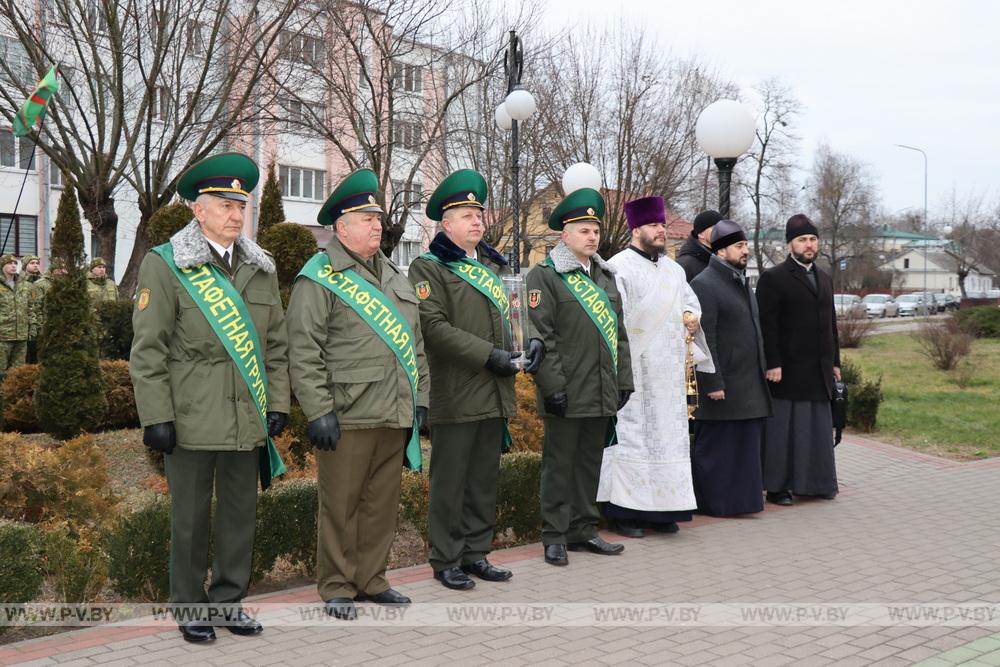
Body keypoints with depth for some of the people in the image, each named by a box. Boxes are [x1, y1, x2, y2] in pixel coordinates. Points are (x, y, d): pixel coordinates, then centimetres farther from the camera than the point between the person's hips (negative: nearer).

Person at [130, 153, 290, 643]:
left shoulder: (261, 269, 11)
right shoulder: (165, 265, -3)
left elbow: (275, 344, 13)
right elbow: (148, 350, -6)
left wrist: (277, 403, 6)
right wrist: (156, 417, -10)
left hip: (248, 420, 4)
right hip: (192, 420, -4)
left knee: (241, 513, 11)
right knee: (190, 518, 6)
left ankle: (228, 601, 26)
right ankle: (190, 607, 22)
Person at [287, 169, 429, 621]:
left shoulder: (395, 276, 17)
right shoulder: (320, 278, -6)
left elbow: (414, 342, 20)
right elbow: (304, 352, -11)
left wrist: (420, 397, 14)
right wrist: (318, 411, -16)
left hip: (395, 415, 7)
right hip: (347, 417, -7)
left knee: (383, 502, 13)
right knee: (341, 505, 3)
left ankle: (371, 579, 26)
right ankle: (337, 588, 15)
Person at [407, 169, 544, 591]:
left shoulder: (493, 267, 19)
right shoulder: (429, 268, -5)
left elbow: (514, 314, 24)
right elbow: (434, 327, -16)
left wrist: (532, 339, 2)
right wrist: (489, 355, -20)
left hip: (494, 396, 7)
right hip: (455, 397, -7)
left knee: (485, 480, 13)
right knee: (450, 482, 1)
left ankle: (476, 553, 24)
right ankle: (445, 561, 11)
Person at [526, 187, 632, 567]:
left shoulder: (605, 275, 17)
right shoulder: (545, 276, -5)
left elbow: (619, 333, 18)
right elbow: (542, 336, -11)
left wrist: (624, 381, 13)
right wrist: (553, 385, -16)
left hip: (602, 394, 7)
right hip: (567, 393, -6)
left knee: (590, 463, 14)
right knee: (559, 464, 2)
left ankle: (584, 530, 24)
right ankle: (555, 536, 11)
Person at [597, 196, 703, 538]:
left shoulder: (673, 270, 15)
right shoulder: (619, 268, -9)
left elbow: (690, 299, 26)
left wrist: (690, 315, 3)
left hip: (667, 373, 7)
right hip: (632, 371, -7)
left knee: (666, 434, 9)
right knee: (630, 434, -4)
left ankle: (661, 509, 17)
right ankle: (622, 512, 3)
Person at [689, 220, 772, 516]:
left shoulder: (742, 282, 17)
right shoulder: (704, 285, -13)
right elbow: (704, 339, -17)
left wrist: (761, 372, 18)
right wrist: (712, 383, -20)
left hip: (750, 386, 9)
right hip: (723, 385, -9)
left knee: (746, 445, 13)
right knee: (715, 447, 0)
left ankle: (741, 497, 23)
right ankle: (713, 502, 9)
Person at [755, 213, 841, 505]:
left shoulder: (824, 278, 17)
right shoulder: (773, 278, -6)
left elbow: (830, 324, 21)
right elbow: (767, 326, -11)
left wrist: (835, 361, 15)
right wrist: (772, 364, -17)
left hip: (819, 372, 7)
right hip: (788, 371, -7)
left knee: (819, 428, 10)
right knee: (783, 429, -1)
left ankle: (816, 481, 20)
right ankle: (778, 486, 6)